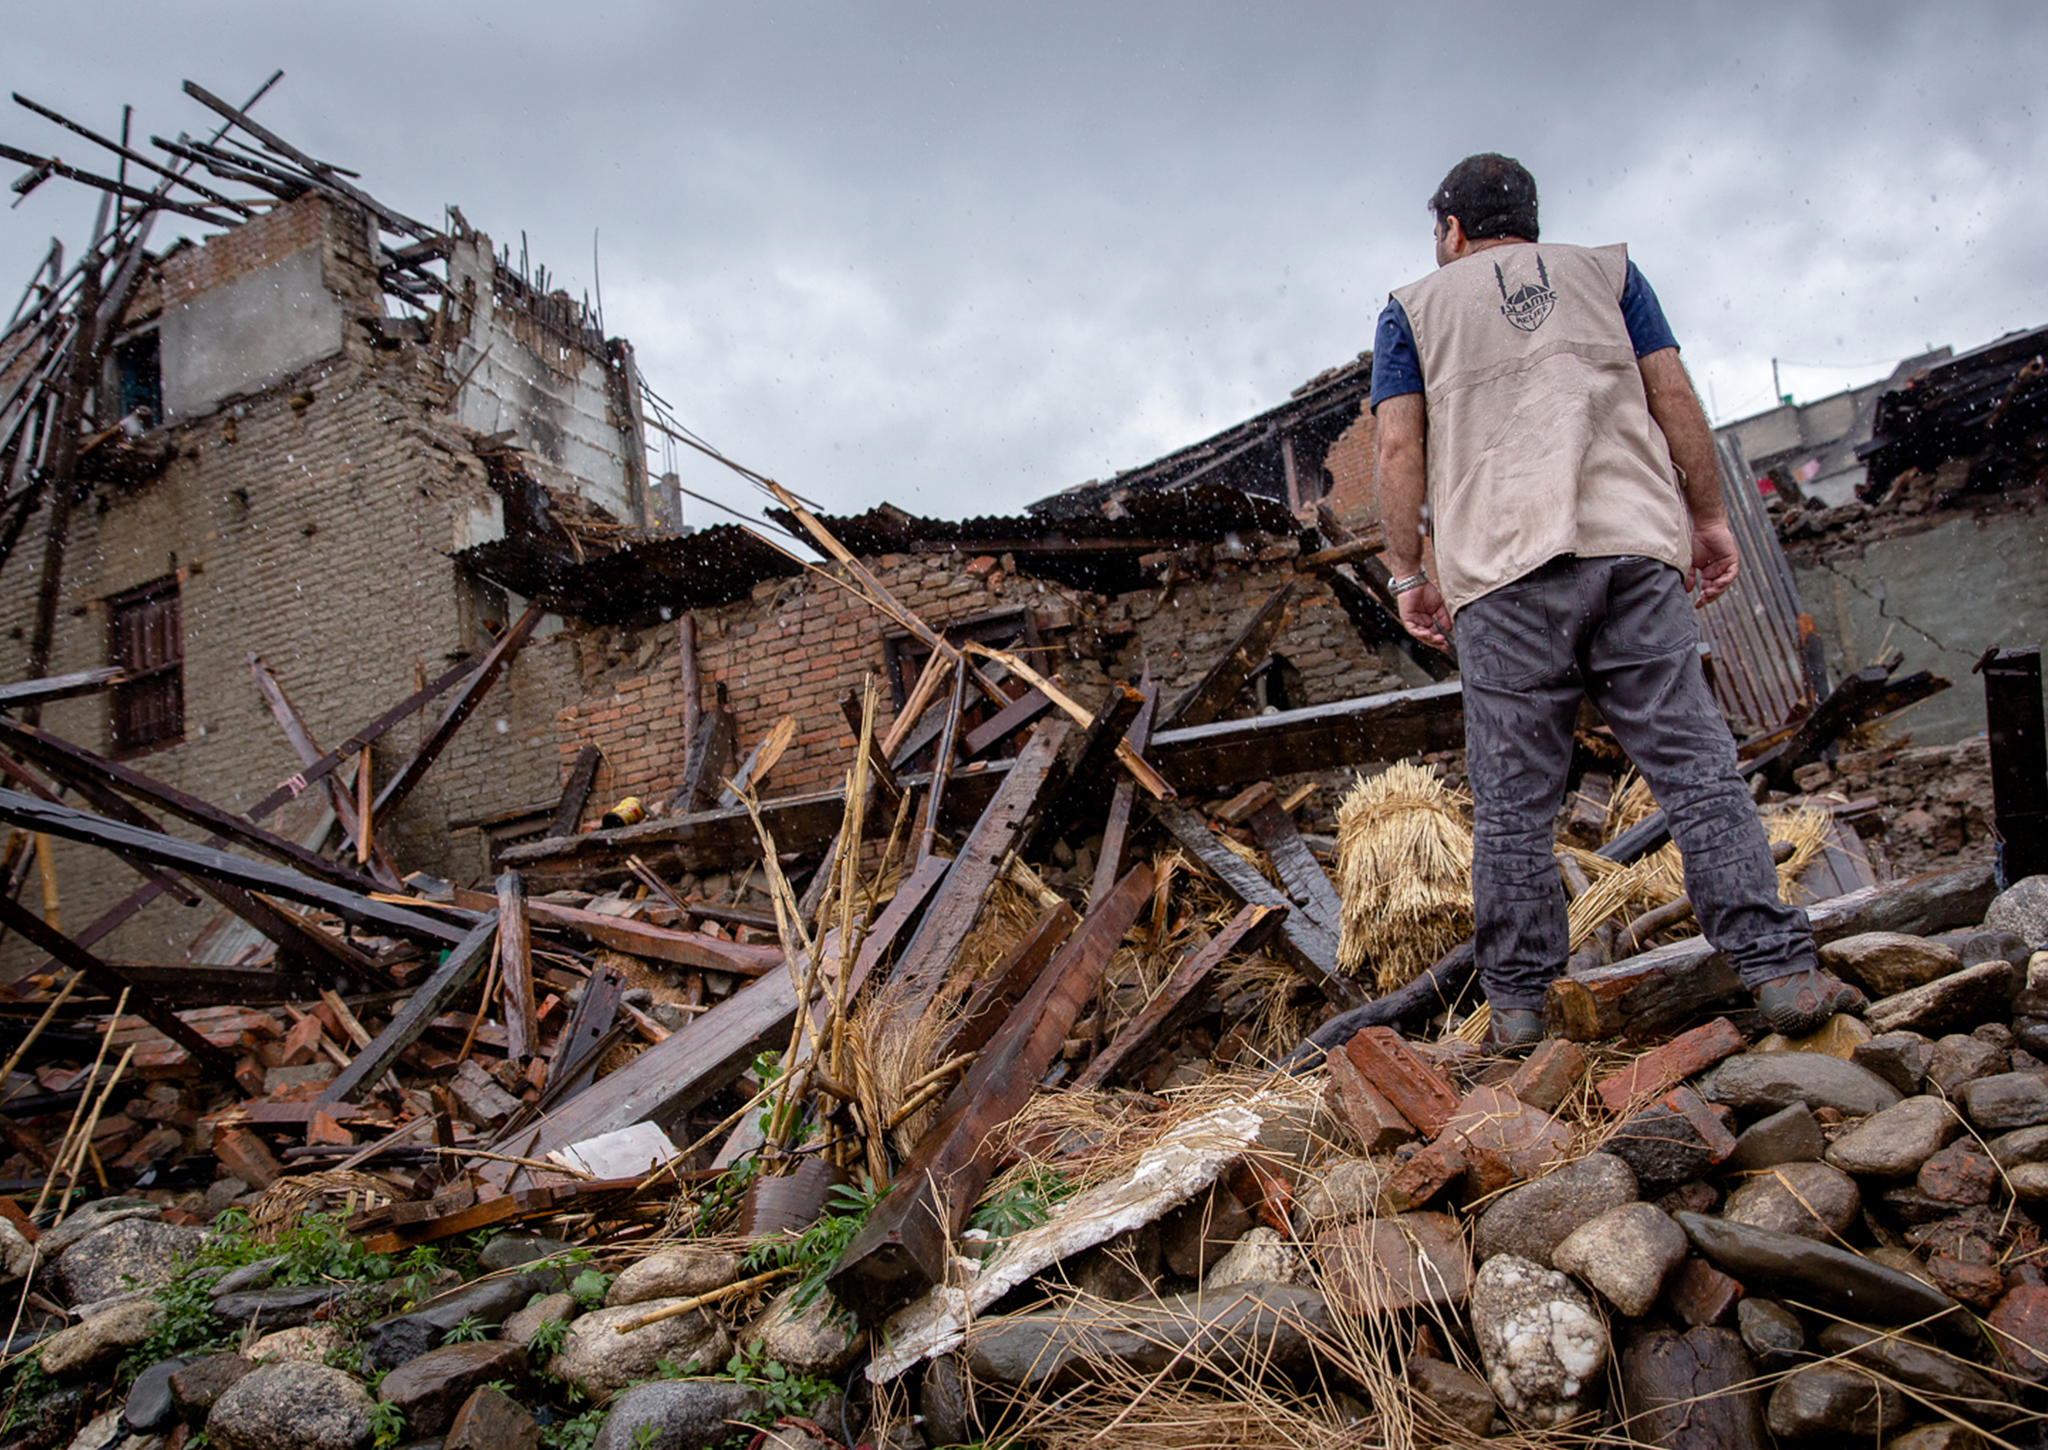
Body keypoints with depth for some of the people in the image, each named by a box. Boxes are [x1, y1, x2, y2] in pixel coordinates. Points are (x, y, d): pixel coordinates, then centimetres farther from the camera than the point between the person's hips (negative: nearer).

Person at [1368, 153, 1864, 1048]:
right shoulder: (1607, 271, 21)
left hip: (1502, 570, -1)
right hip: (1634, 547, 2)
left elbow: (1399, 449, 6)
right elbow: (1674, 396, 12)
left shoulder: (1413, 309, 16)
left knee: (1513, 805, 1)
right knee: (1696, 766, 1)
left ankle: (1516, 1006, 4)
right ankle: (1778, 971, -4)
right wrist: (1709, 515, 15)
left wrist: (1408, 572, 9)